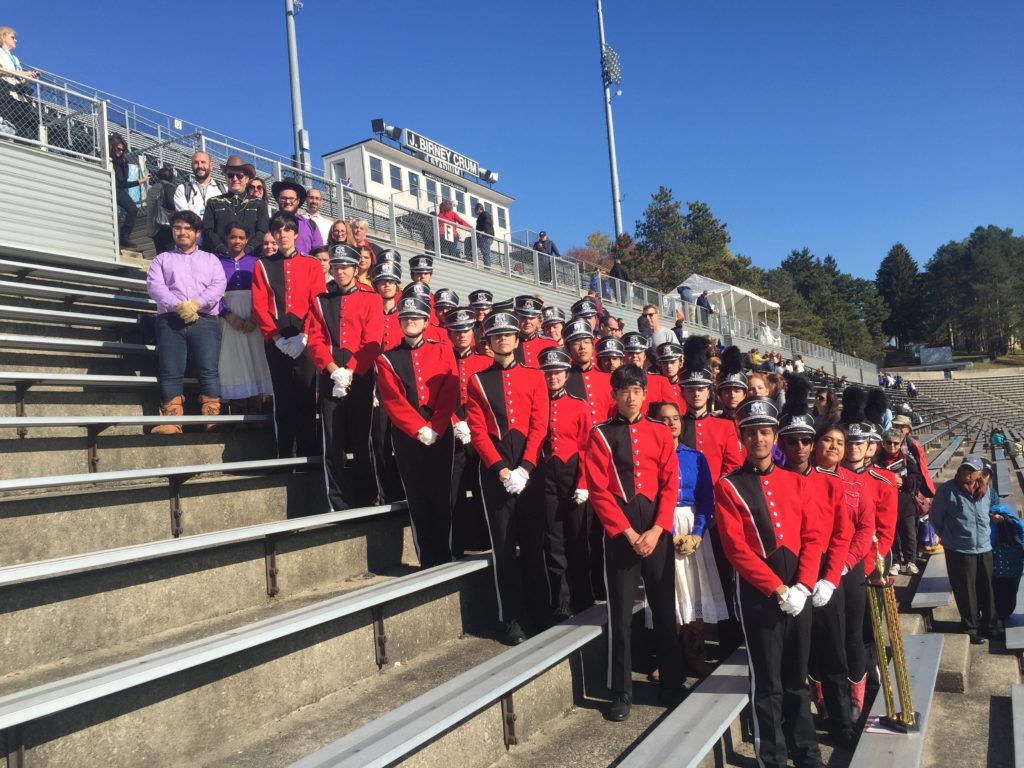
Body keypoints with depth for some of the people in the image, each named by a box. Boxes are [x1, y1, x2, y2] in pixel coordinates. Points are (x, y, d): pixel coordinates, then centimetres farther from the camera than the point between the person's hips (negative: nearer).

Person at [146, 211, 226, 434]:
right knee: (170, 372, -8)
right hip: (170, 321, 1)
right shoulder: (162, 259, 23)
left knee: (209, 371, -13)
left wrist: (197, 303, -12)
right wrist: (178, 305, -13)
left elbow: (219, 285, 6)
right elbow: (154, 286, 5)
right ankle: (171, 422, -10)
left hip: (205, 321, 0)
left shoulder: (210, 259, 23)